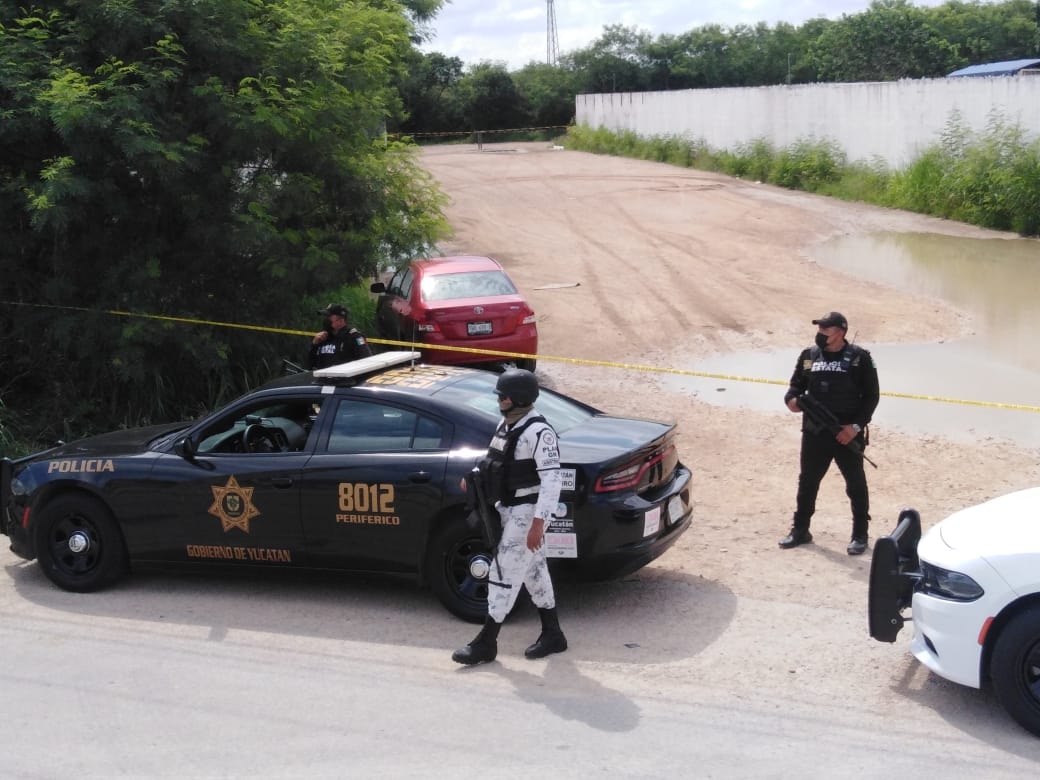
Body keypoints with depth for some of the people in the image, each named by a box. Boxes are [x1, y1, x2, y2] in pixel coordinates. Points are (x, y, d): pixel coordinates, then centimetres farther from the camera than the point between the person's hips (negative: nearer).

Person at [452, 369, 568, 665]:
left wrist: (537, 524, -27)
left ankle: (486, 643, 1)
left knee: (504, 574, -6)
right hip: (508, 507, 10)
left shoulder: (539, 432, -22)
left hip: (527, 511, -10)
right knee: (534, 570, 16)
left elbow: (552, 480, -25)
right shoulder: (506, 424, 8)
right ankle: (552, 635, 27)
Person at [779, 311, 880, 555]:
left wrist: (857, 426, -14)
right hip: (814, 432, 4)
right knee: (807, 481, 12)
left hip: (847, 433, -4)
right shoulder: (809, 355, 6)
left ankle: (860, 534, 16)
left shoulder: (859, 358, -5)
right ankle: (800, 529, 25)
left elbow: (871, 396, -5)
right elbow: (796, 385, 14)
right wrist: (791, 399, -11)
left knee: (855, 483, 5)